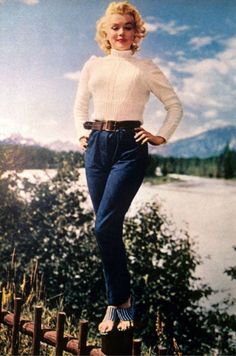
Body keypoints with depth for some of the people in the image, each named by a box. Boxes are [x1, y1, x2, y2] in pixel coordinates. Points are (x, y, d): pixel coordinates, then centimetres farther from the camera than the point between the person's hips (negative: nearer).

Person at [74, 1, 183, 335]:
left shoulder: (146, 69, 8)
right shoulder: (93, 65, 15)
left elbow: (175, 106, 13)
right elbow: (80, 105, 25)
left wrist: (162, 137, 3)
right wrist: (82, 132, 11)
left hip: (129, 146, -3)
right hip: (96, 146, 4)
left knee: (105, 226, -15)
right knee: (109, 227, 4)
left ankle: (117, 303, 1)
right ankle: (121, 301, 16)